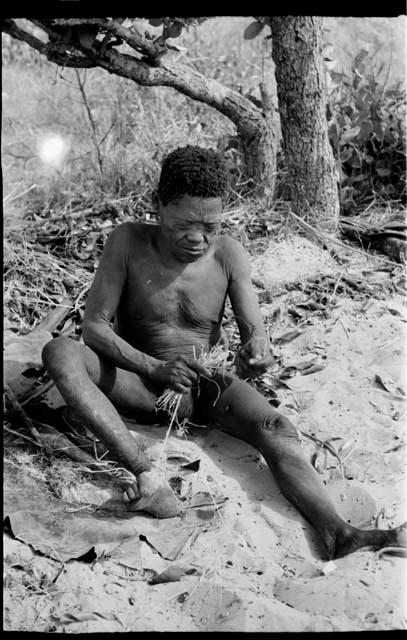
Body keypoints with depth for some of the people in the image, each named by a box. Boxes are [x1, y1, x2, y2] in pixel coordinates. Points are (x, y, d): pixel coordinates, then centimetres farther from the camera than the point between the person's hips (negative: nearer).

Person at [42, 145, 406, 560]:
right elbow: (94, 325, -13)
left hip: (208, 384, 1)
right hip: (144, 382, 0)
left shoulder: (228, 254, -6)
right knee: (59, 353, -30)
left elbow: (255, 330, -6)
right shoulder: (129, 242, -11)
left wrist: (257, 350, -33)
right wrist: (155, 367, -30)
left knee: (276, 429, -29)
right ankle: (148, 476, -43)